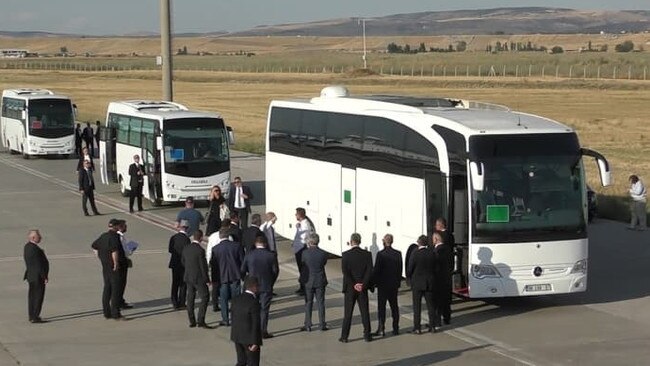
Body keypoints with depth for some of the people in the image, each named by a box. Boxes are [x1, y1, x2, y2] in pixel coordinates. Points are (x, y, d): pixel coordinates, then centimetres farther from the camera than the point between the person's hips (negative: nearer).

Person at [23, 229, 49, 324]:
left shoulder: (27, 246, 8)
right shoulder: (34, 249, -23)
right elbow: (39, 265, -23)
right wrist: (44, 277, -17)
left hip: (31, 276, 10)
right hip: (38, 277, -10)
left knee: (32, 296, 16)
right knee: (38, 296, -5)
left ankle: (32, 316, 24)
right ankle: (35, 317, -4)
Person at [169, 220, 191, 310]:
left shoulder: (173, 237, -1)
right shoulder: (186, 239, -18)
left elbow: (170, 250, 3)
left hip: (174, 264, 5)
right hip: (184, 264, -5)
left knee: (175, 283, 13)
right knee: (183, 284, 6)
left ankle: (175, 303, 16)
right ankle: (181, 303, 9)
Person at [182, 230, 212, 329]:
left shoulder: (186, 249, 1)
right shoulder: (200, 250, -20)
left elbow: (183, 261, 15)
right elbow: (203, 266, -17)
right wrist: (207, 279, -7)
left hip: (188, 277, 7)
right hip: (199, 278, -7)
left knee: (190, 298, 12)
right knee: (204, 298, 0)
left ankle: (192, 321, 16)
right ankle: (200, 321, -7)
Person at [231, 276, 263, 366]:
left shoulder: (236, 299, 1)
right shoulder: (254, 303, -21)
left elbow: (234, 319, 8)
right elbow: (256, 324, -20)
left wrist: (235, 337, 18)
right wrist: (255, 342, -16)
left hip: (237, 336, 7)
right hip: (250, 338, -7)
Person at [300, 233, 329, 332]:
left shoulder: (305, 253, -13)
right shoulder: (323, 253, -9)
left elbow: (303, 264, 1)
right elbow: (324, 263, 5)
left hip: (308, 281, -1)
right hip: (320, 281, 1)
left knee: (308, 303, 8)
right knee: (320, 303, 9)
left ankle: (308, 325, 10)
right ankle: (322, 325, 11)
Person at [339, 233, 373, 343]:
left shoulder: (346, 255, -8)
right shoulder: (367, 254, -3)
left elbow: (345, 272, -13)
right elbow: (369, 271, -8)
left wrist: (354, 285, -11)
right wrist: (363, 284, -9)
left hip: (350, 288, -1)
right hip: (363, 288, 1)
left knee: (348, 313, 5)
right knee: (365, 312, 9)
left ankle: (344, 336, 6)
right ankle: (367, 335, 12)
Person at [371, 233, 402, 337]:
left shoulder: (381, 254, -16)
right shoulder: (398, 254, -1)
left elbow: (376, 270, -14)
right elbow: (400, 269, 4)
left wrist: (373, 282, -2)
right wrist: (398, 282, 14)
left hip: (383, 284, -4)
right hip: (394, 284, 5)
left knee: (381, 306, 1)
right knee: (394, 306, 12)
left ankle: (381, 329, -1)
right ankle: (396, 328, 15)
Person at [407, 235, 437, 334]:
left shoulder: (415, 253, -16)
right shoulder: (432, 253, -4)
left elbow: (410, 268, -10)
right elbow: (435, 267, 3)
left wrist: (408, 277, 9)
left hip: (417, 283, -4)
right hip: (430, 283, 4)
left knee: (417, 306, 3)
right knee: (430, 305, 13)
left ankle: (417, 328, 2)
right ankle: (432, 326, 16)